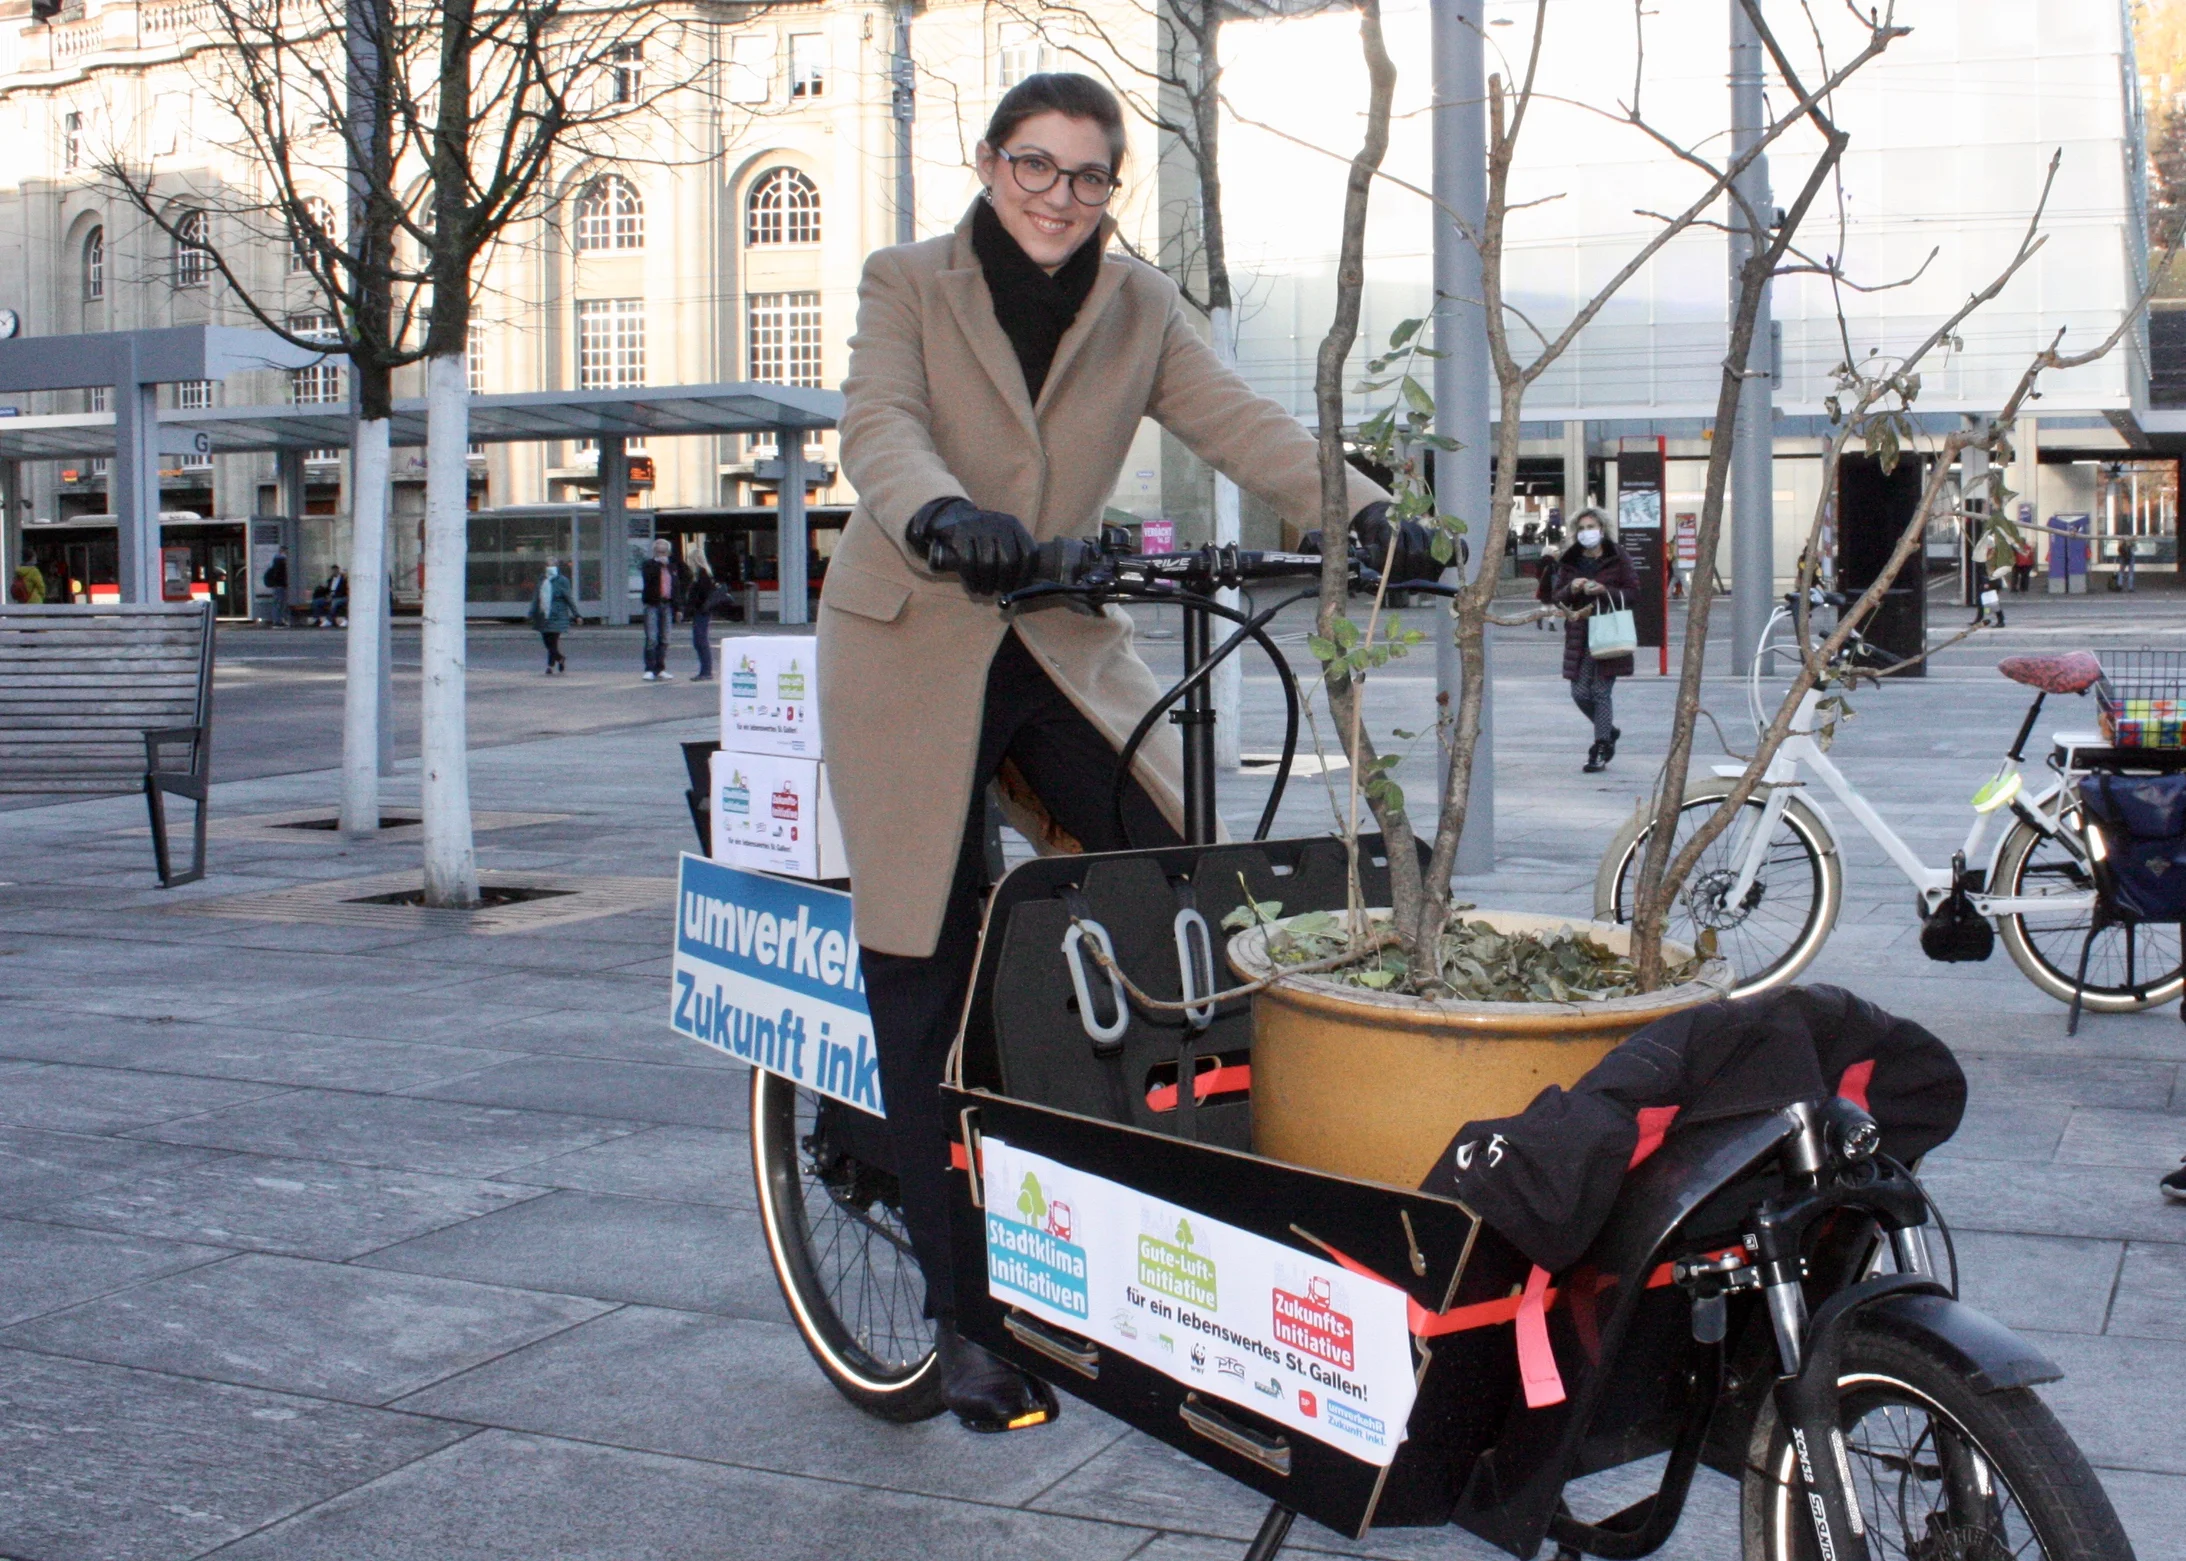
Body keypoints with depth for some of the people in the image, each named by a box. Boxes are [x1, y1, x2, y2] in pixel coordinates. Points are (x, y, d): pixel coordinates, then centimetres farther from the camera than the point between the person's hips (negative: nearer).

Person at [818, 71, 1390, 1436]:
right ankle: (964, 1312, 11)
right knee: (931, 985, -1)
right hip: (914, 652, -3)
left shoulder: (1140, 308, 6)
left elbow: (1239, 422, -9)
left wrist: (1363, 512, -27)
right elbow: (881, 428, -20)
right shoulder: (909, 285, -2)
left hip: (1065, 647, 3)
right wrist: (948, 519, -43)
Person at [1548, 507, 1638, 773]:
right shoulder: (1568, 562, 10)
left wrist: (1605, 591, -16)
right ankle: (1609, 731, 29)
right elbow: (1555, 597, 10)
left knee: (1602, 692, -5)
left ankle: (1600, 753, 1)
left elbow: (1633, 593, -2)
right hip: (1579, 637, 4)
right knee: (1580, 693, 3)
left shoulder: (1617, 559, 0)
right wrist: (1571, 589, -11)